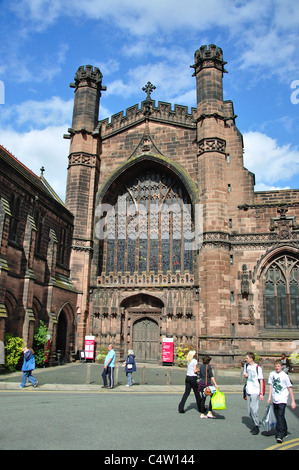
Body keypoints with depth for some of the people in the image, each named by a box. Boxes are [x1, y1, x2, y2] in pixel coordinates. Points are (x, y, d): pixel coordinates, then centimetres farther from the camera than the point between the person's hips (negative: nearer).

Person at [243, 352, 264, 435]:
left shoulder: (258, 367, -11)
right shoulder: (246, 365, 9)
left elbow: (261, 380, -9)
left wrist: (261, 393, -11)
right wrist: (245, 374, 0)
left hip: (255, 391, -7)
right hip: (248, 391, 7)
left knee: (253, 408, -11)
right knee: (249, 411, 10)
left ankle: (256, 427, 2)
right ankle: (255, 424, 25)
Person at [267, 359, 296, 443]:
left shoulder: (285, 376, -9)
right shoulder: (272, 374, 4)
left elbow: (290, 388, -5)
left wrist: (293, 401, -5)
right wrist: (270, 397, 8)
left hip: (282, 399, -5)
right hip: (275, 399, 5)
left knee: (280, 416, -14)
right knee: (278, 417, 13)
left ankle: (280, 435, -12)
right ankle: (284, 432, 32)